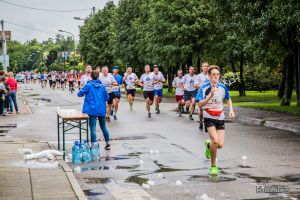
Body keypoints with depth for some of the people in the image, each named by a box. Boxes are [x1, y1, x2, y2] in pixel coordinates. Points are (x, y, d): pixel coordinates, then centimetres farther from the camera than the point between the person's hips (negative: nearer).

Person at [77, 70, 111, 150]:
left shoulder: (88, 85, -5)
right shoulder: (102, 86, 5)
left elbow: (80, 94, -3)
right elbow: (107, 98, 6)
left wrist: (79, 92, 20)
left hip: (92, 109, -4)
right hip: (102, 109, 4)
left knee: (93, 127, -4)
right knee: (103, 126, 19)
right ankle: (108, 143, 28)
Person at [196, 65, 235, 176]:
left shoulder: (223, 87, -1)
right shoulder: (204, 88, -11)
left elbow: (228, 99, 17)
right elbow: (200, 104, -20)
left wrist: (231, 110, 1)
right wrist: (211, 95, -31)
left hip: (220, 118, 4)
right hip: (209, 118, -3)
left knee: (220, 144, -4)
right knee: (215, 140, -22)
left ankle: (209, 145, 34)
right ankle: (213, 166, -4)